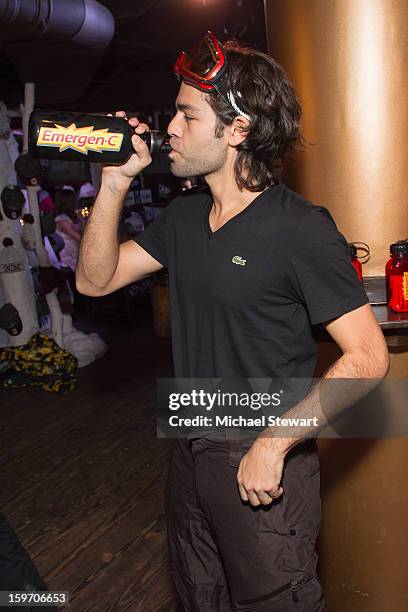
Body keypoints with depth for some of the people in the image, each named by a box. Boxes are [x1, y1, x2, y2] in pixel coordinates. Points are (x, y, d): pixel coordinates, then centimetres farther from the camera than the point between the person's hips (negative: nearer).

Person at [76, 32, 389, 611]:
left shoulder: (301, 229, -19)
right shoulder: (184, 215, 3)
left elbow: (368, 358, -21)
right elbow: (96, 279, 4)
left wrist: (273, 445, -22)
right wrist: (114, 184, -6)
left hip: (264, 465, -7)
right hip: (190, 453, 7)